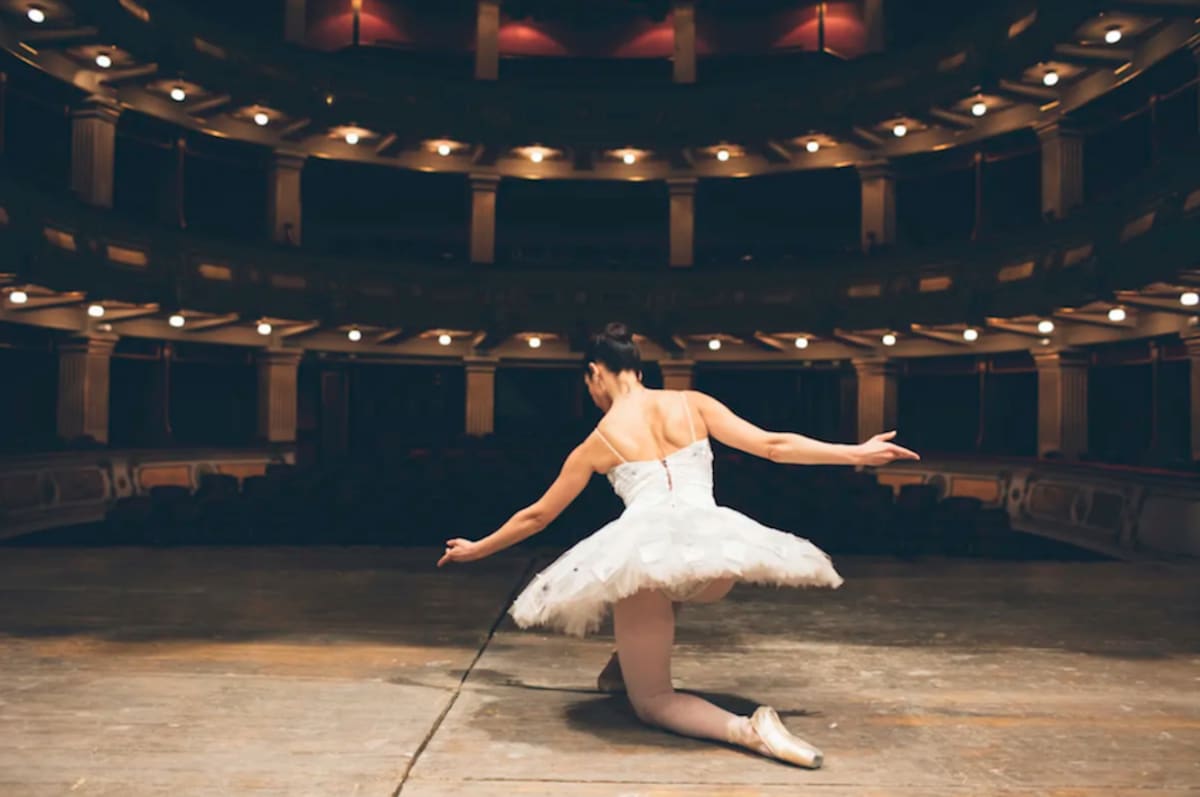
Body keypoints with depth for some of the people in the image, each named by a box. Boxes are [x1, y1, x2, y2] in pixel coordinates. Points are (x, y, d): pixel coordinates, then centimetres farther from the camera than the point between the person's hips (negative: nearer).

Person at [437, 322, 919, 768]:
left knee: (651, 703, 9)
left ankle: (746, 729, -18)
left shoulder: (594, 446, 14)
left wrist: (477, 548, 40)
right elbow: (773, 446, 8)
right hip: (715, 548, 4)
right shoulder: (691, 403, 15)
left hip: (646, 552, -3)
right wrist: (857, 453, 16)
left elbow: (536, 516, 24)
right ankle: (629, 657, 37)